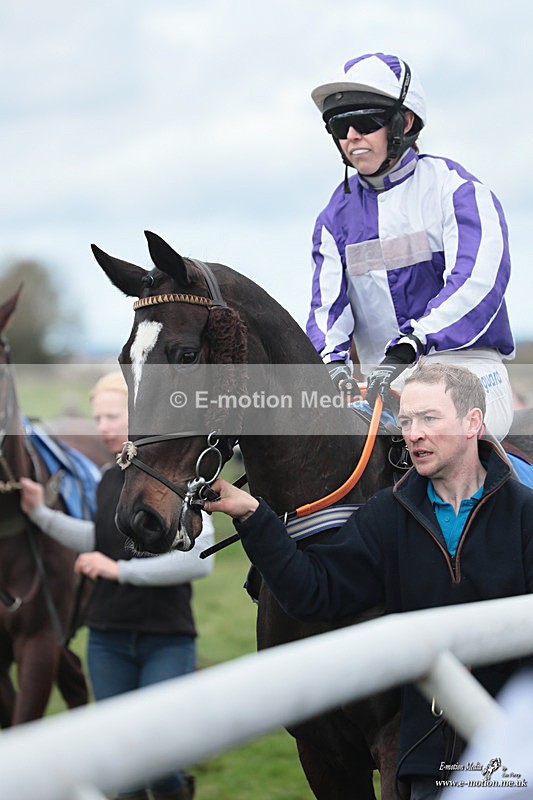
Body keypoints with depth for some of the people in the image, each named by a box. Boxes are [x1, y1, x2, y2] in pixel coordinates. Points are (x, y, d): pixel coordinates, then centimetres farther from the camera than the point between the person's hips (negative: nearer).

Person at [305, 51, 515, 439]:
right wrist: (334, 357, -21)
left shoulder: (454, 188, -4)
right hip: (384, 382, 5)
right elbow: (327, 299, 3)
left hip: (465, 367, -5)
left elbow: (478, 280, -19)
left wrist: (408, 346, -33)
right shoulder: (337, 215, 14)